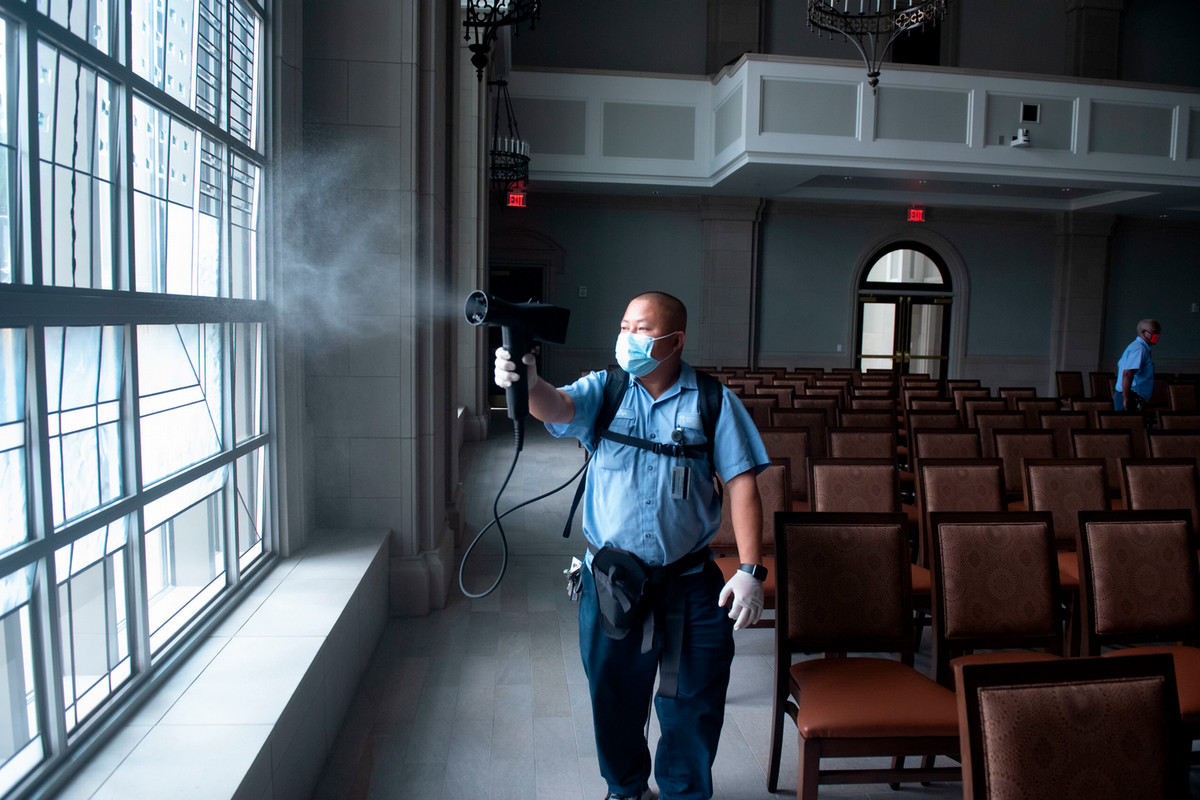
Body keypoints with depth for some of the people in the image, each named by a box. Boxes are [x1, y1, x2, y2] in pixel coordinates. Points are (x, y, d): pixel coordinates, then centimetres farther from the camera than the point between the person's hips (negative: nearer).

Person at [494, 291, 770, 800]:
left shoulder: (713, 402, -3)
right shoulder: (603, 391, 1)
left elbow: (741, 483, -5)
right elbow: (558, 407, -20)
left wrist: (751, 571, -12)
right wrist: (527, 383, -43)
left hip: (691, 586, -1)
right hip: (610, 581, 1)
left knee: (692, 706, 10)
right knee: (615, 699, 16)